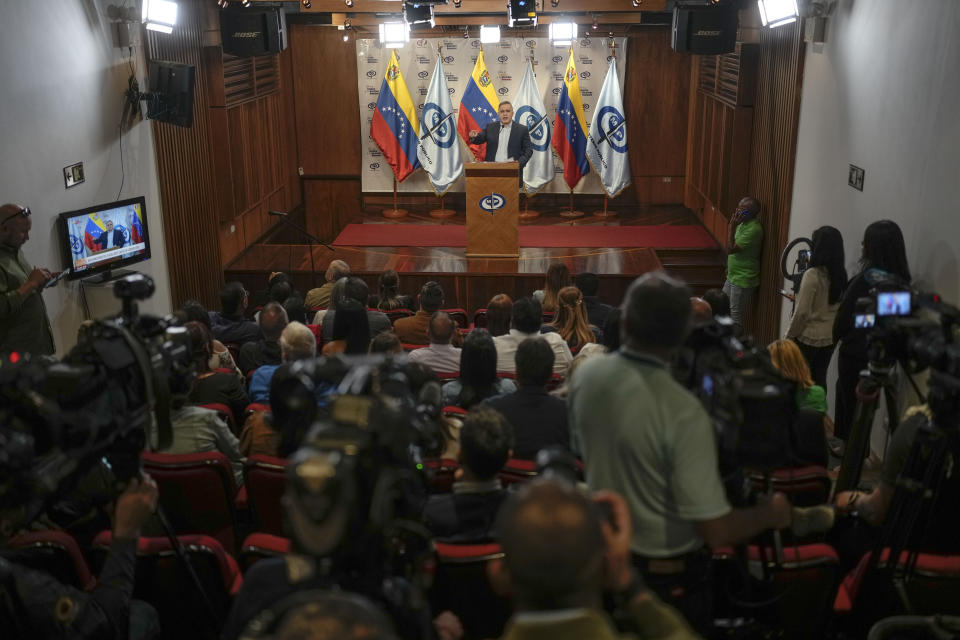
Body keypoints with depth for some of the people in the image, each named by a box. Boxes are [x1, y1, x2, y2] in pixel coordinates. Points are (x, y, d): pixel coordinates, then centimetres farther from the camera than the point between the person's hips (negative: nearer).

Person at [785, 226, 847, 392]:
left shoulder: (812, 275, -21)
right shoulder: (841, 274, -1)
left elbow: (802, 311, -19)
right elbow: (837, 304, 10)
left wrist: (790, 334, -5)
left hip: (809, 336, -6)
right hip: (832, 336, 6)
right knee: (819, 377, 15)